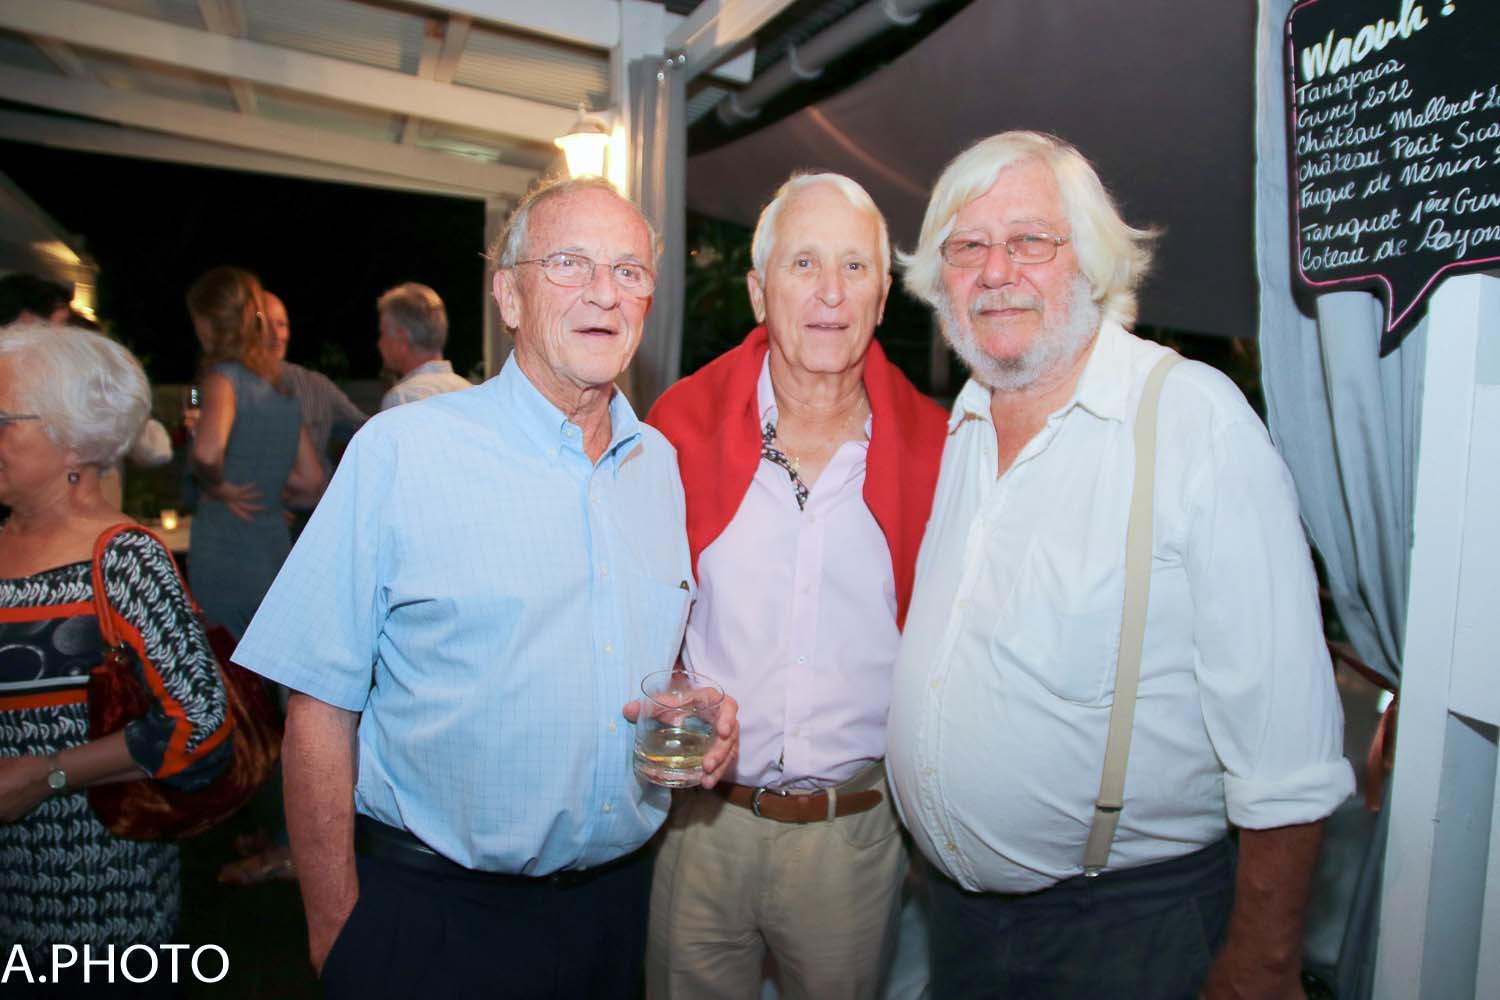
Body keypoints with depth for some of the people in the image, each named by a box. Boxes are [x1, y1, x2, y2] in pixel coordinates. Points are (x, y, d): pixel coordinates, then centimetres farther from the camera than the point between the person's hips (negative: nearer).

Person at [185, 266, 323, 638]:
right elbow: (311, 483, 14)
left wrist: (219, 487, -13)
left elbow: (206, 452, -31)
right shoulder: (282, 390, 9)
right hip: (276, 555, 7)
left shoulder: (224, 377, -10)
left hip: (225, 562, -7)